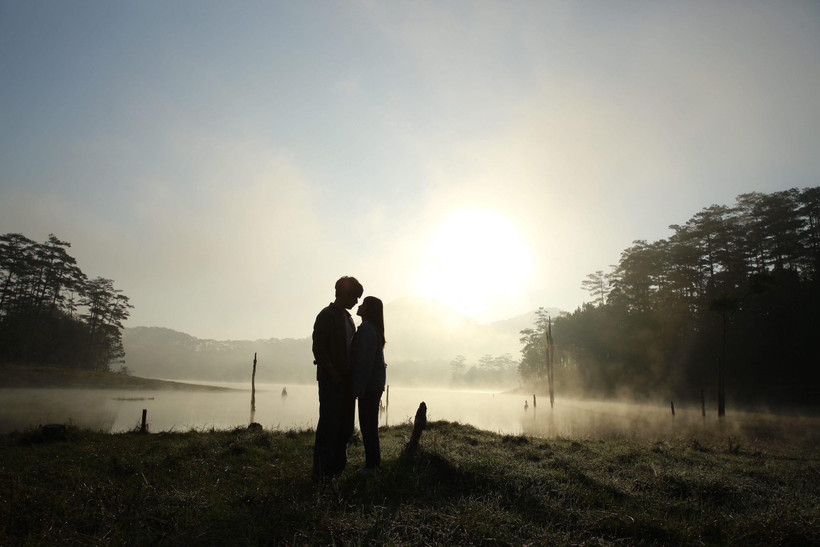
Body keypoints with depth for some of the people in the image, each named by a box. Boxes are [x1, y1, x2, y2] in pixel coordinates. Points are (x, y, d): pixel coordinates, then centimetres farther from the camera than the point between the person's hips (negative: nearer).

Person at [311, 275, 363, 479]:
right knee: (329, 423, -6)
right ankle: (321, 470, 2)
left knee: (346, 425, 9)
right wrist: (332, 372, -17)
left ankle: (337, 467, 18)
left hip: (346, 379, 8)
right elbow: (318, 348, -13)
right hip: (331, 380, -8)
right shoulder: (326, 316, -7)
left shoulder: (348, 318, 18)